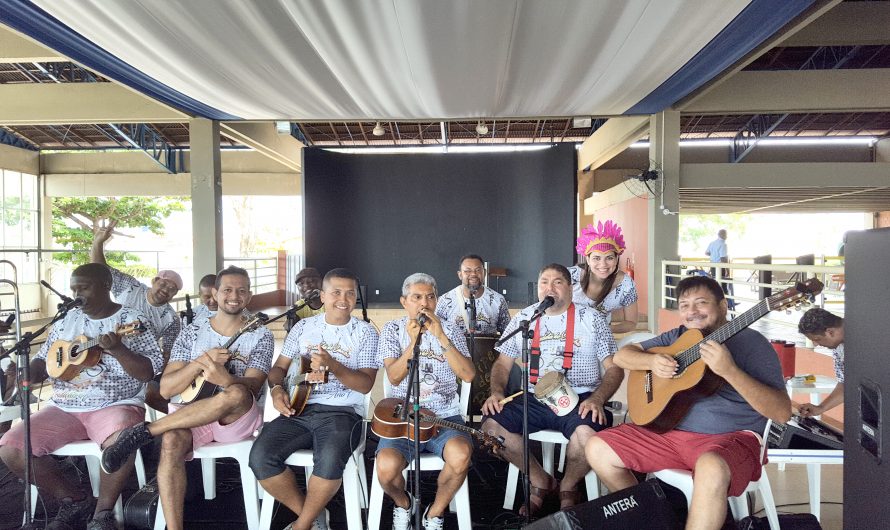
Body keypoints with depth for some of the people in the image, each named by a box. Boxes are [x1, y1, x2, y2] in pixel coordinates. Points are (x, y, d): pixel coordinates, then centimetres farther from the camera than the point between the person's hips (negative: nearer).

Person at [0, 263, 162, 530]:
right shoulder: (66, 320, 12)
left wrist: (117, 350, -25)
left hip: (115, 405, -6)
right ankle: (74, 500, 8)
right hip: (64, 408, 6)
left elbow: (148, 373, -10)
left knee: (121, 441, -35)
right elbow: (43, 361, 16)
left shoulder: (132, 319, -4)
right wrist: (28, 374, -6)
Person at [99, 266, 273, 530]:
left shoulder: (261, 335, 1)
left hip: (239, 418, -1)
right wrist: (201, 362, -19)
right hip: (188, 416, 2)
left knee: (236, 393, -36)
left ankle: (143, 431, -21)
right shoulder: (192, 332, 7)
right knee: (171, 441, -32)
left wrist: (224, 379, -36)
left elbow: (251, 387, -12)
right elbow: (165, 389, -1)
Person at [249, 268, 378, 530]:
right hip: (297, 409, 4)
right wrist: (277, 388, -5)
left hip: (341, 411, -3)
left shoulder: (365, 332, 4)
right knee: (260, 457, -21)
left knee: (330, 460, -33)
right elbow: (279, 366, 18)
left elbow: (366, 384, -4)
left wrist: (333, 366, -21)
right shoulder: (304, 326, 15)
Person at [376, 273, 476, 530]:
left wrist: (441, 337, -18)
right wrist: (414, 342, -20)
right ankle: (403, 503, 12)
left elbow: (468, 375, -9)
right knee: (386, 467, -28)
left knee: (461, 456, -31)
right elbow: (394, 377, -7)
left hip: (444, 416, 1)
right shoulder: (392, 330, 6)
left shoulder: (451, 331, 6)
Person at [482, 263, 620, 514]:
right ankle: (541, 481, 6)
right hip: (533, 399, 3)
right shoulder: (523, 319, 12)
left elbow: (614, 368, 1)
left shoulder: (591, 319, 5)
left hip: (579, 400, -2)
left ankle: (568, 487, 3)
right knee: (491, 424, -20)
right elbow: (502, 363, 14)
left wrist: (597, 399, -18)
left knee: (588, 433, -34)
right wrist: (496, 392, -6)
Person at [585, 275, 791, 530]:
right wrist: (651, 361, -9)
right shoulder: (677, 336, 12)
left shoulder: (750, 342, -5)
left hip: (732, 437, -5)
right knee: (597, 449, -5)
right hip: (669, 430, 6)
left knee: (711, 469, -40)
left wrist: (729, 370, -29)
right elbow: (621, 355, 13)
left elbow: (783, 413, -15)